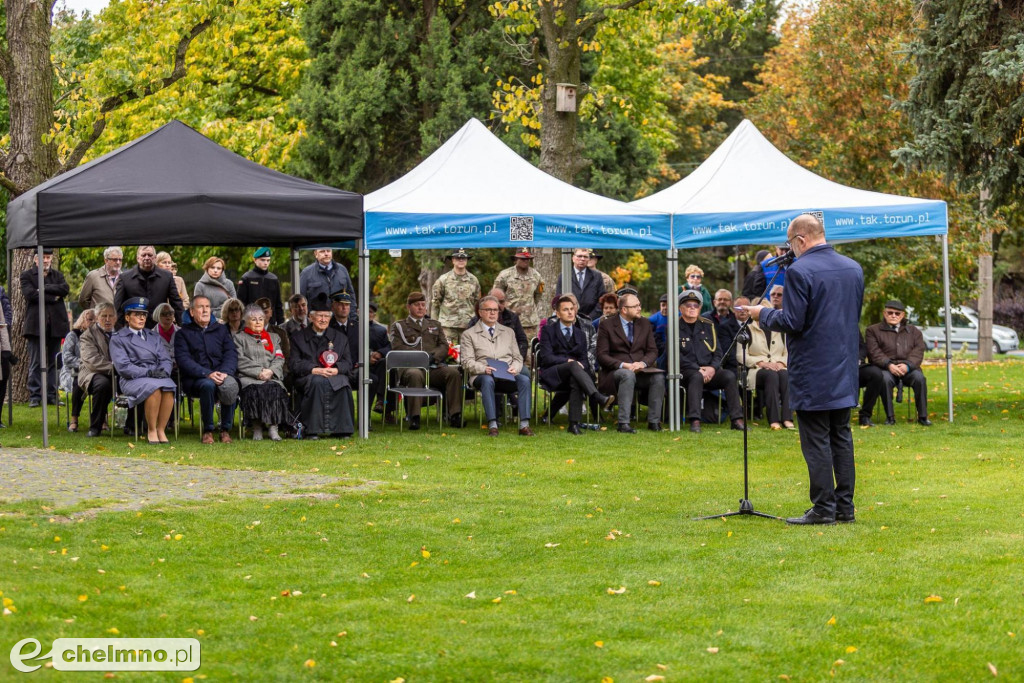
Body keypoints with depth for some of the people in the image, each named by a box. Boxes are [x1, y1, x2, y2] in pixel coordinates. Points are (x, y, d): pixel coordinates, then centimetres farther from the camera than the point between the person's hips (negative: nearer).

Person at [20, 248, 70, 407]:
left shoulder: (57, 275, 15)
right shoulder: (27, 275, 4)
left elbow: (65, 289, -5)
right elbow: (29, 293, -13)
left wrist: (44, 288, -11)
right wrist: (52, 297, -10)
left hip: (55, 323, 4)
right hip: (36, 323, -4)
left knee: (54, 362, 6)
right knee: (35, 362, -3)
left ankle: (52, 394, 10)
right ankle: (34, 396, 0)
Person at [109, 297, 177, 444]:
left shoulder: (153, 337, 26)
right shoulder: (118, 338, 9)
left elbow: (165, 360, 17)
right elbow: (123, 367, -4)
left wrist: (164, 371, -8)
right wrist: (148, 373, -14)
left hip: (158, 377, 4)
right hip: (132, 380, -4)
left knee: (169, 387, -33)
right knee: (153, 388, -37)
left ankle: (161, 430, -26)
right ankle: (151, 431, -24)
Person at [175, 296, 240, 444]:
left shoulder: (221, 329, 19)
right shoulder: (183, 333, 9)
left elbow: (231, 354, 6)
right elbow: (183, 360, -6)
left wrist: (225, 373, -17)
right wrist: (207, 374, -21)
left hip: (222, 376, 2)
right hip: (194, 380, -2)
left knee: (232, 385, -32)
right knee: (208, 385, -37)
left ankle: (226, 429, -19)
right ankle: (208, 430, -22)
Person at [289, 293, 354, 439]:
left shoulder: (340, 338, 22)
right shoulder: (298, 337, 16)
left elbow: (348, 364, 12)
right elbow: (294, 364, 4)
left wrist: (336, 370, -12)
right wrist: (314, 370, -13)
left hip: (334, 376, 2)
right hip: (308, 377, -1)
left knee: (342, 383, -35)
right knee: (317, 382, -38)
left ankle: (341, 429, -30)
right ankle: (312, 430, -36)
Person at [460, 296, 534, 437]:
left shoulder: (508, 332, 25)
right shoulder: (469, 334, 12)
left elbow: (518, 357, 20)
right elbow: (467, 362, 2)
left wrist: (515, 368, -5)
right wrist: (484, 369, -18)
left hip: (508, 376, 3)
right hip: (482, 376, -3)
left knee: (524, 379, -30)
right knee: (488, 380, -40)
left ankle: (524, 425, -36)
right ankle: (492, 425, -44)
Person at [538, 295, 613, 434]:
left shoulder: (580, 334, 21)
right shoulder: (549, 330, 8)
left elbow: (584, 359, 13)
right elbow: (546, 357, -5)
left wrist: (582, 365, -12)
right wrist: (568, 361, -18)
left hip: (572, 373, 3)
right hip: (552, 374, -3)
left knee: (576, 381, -36)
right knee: (574, 366, -36)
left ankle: (574, 424, -41)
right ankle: (598, 398, -54)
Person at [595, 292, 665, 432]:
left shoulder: (645, 324, 15)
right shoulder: (607, 326, 1)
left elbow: (653, 351, 11)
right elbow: (602, 356, -5)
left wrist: (643, 363, -12)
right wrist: (623, 365, -19)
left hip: (641, 369, 4)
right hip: (615, 372, -4)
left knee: (659, 377, -28)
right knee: (628, 375, -39)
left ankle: (654, 421, -25)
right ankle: (623, 423, -42)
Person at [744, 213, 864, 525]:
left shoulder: (800, 271, -16)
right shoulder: (853, 268, 8)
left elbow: (792, 323, -19)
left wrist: (763, 314, -1)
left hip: (812, 374, -7)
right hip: (845, 371, 7)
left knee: (816, 442, -2)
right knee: (841, 437, 12)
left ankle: (823, 509, 0)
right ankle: (844, 506, 15)